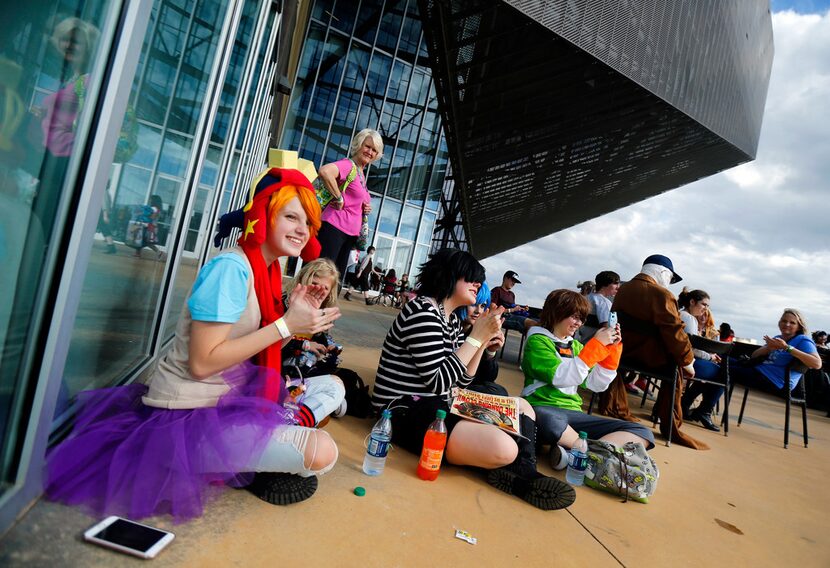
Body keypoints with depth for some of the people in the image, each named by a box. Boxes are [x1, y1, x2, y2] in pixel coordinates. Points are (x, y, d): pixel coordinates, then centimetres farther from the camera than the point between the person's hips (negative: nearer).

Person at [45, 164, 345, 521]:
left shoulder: (267, 270, 6)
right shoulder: (231, 267, -20)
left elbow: (252, 352, 6)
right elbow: (203, 363, -25)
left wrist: (300, 316, -6)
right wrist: (286, 324, -24)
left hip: (231, 395, 9)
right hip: (191, 414, -9)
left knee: (333, 387, 11)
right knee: (321, 451, -21)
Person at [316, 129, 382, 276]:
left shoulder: (362, 175, 19)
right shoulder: (348, 164, -7)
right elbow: (325, 171, -29)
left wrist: (367, 208, 12)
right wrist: (339, 198, -19)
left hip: (350, 233, 9)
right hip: (334, 227, -9)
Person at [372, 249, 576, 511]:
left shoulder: (452, 320, 13)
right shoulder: (423, 311, -16)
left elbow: (461, 380, 12)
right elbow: (438, 382, -22)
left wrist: (485, 338, 1)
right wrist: (476, 336, -15)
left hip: (436, 406, 11)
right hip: (407, 411, -10)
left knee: (522, 407, 13)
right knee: (504, 448, -30)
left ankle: (523, 472, -7)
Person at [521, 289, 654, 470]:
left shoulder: (575, 345, 19)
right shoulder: (537, 340, -2)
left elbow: (596, 384, 11)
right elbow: (562, 377, -16)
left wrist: (612, 348, 4)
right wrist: (596, 344, -13)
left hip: (572, 413, 7)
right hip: (543, 409, -7)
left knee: (643, 433, -8)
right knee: (550, 419, -44)